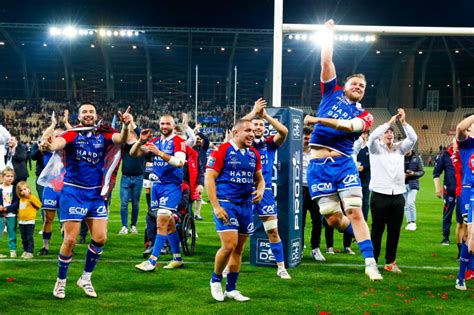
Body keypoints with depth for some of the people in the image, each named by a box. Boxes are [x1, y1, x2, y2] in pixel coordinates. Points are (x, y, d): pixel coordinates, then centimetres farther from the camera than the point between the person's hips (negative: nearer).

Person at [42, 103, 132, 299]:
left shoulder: (103, 135, 3)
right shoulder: (72, 135, -5)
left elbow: (121, 139, -16)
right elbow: (57, 143, -25)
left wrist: (126, 125, -38)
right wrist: (48, 145, -50)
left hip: (96, 194, 3)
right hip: (73, 193, -3)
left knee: (100, 238, 0)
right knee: (70, 240, -4)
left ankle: (85, 279, 19)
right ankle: (61, 281, 15)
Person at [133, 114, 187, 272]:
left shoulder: (178, 142, -7)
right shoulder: (155, 142, 12)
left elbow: (180, 162, -23)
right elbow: (133, 153, 9)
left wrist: (160, 153, -30)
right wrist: (140, 141, -10)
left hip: (171, 186, -7)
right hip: (156, 185, 7)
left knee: (162, 222, -13)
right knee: (169, 223, 13)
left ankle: (152, 261, -13)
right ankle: (177, 258, 22)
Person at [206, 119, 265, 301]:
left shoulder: (254, 154, 10)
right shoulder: (222, 151, -8)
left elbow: (259, 178, 21)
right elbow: (209, 178, -10)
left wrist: (260, 191, -2)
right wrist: (216, 206, -16)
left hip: (245, 205, 6)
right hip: (225, 204, -6)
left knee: (239, 249, 9)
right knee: (229, 245, -16)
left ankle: (231, 289, 21)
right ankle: (216, 280, 9)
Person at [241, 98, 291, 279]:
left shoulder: (270, 143, 5)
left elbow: (284, 131, -13)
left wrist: (266, 115, -17)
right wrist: (254, 112, -20)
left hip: (265, 191, 1)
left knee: (273, 230, 2)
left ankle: (281, 268, 10)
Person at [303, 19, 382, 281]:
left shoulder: (364, 115, 9)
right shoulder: (332, 93, 14)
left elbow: (348, 126, -13)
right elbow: (326, 61, 9)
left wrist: (318, 120, -18)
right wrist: (329, 33, 12)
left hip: (344, 163, -1)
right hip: (318, 164, 1)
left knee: (355, 213, -10)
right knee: (333, 219, 1)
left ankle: (370, 263, -5)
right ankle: (358, 233, 34)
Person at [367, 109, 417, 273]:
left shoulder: (399, 148, 12)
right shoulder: (375, 148, 3)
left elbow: (413, 138, -2)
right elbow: (372, 136, -18)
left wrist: (403, 122, -13)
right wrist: (390, 121, -18)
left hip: (398, 196, 4)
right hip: (379, 195, -3)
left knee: (394, 231, 6)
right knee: (377, 230, 2)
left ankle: (390, 262, 14)